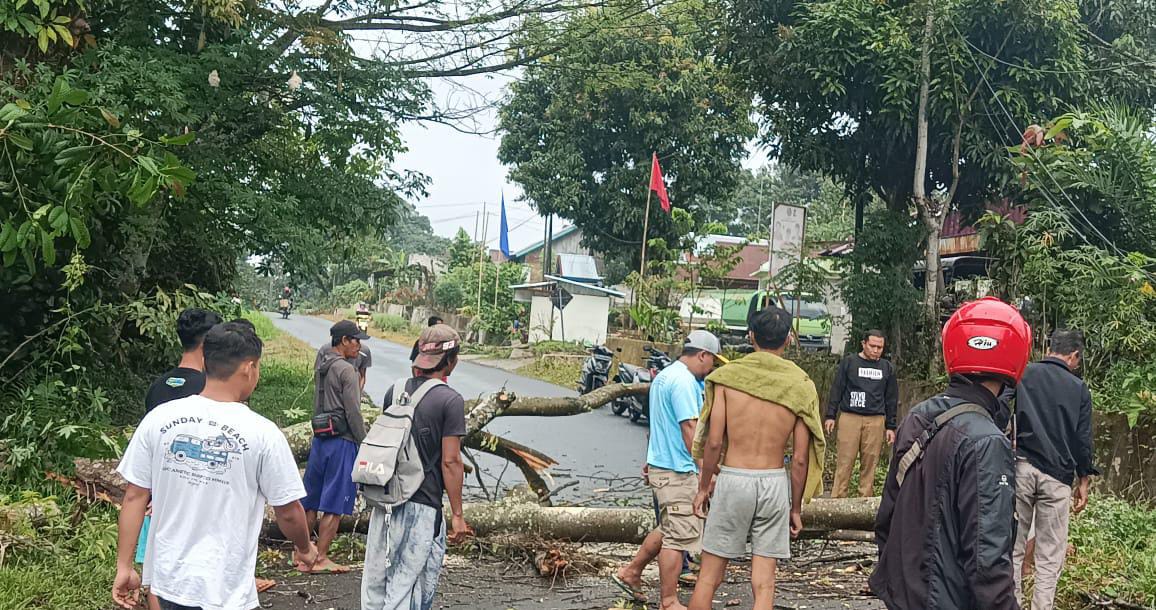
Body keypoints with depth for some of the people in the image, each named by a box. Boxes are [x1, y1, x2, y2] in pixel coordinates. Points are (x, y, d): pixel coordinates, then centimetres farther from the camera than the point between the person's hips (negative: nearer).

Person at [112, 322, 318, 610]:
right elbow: (288, 512, -5)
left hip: (167, 578, 4)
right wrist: (305, 548, 15)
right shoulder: (261, 433, -13)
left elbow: (134, 497, -1)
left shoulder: (159, 419, -4)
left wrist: (124, 567, 7)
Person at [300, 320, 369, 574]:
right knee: (334, 505, -1)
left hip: (320, 438, 8)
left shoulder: (322, 365, 8)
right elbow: (353, 413, -14)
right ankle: (321, 559, 2)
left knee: (312, 501, 14)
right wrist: (365, 445, -8)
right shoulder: (346, 370, -13)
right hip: (342, 441, -8)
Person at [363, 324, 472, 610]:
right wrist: (457, 514, -7)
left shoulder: (395, 391, 5)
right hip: (422, 506, -6)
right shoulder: (450, 400, -13)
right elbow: (450, 461, -14)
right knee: (407, 587, 4)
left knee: (375, 580, 15)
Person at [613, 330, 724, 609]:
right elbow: (690, 429, -21)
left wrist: (653, 462, 28)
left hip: (660, 464, 10)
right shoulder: (684, 381, -17)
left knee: (668, 529, 21)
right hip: (679, 471, -10)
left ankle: (630, 572, 29)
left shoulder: (664, 376, 15)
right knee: (678, 537, -2)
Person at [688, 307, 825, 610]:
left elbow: (714, 442, -7)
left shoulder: (728, 375, -5)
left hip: (732, 479, -1)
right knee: (764, 583, 7)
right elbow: (800, 458, -2)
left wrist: (703, 486, 6)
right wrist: (796, 508, 8)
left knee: (709, 577, 9)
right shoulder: (801, 385, -1)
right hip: (775, 483, 1)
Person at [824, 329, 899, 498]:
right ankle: (837, 498, -3)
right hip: (849, 418, -2)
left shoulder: (887, 368, 14)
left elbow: (891, 399, 16)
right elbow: (836, 389, 6)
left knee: (870, 463, 0)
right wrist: (830, 415, -1)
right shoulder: (849, 362, 6)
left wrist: (890, 426, 12)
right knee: (844, 461, -5)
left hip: (875, 421, 2)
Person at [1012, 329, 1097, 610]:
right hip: (1057, 475, 0)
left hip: (1019, 467, 0)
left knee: (1013, 547, 6)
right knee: (1050, 555, 6)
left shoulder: (1022, 374, 3)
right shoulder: (1079, 388, 5)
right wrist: (1084, 481, 13)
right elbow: (1083, 440, 6)